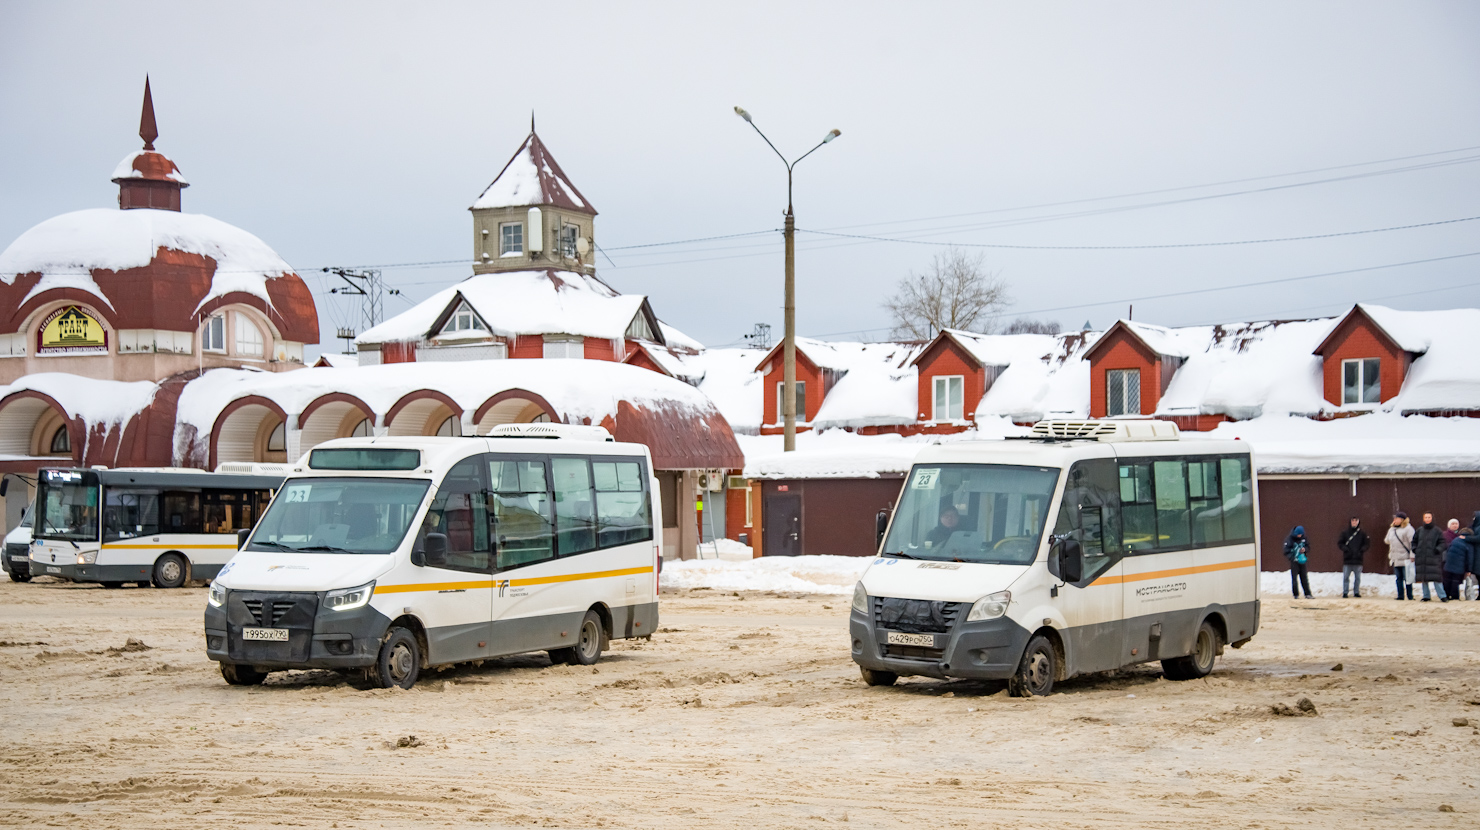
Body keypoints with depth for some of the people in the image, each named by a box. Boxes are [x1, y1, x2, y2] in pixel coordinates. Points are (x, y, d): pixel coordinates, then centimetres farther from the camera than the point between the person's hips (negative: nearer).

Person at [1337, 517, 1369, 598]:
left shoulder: (1362, 533, 7)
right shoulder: (1345, 533, 7)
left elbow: (1367, 544, 7)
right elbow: (1339, 543, 6)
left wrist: (1361, 550, -9)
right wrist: (1345, 549, -10)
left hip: (1358, 559, 0)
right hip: (1347, 559, 0)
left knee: (1357, 577, 4)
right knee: (1345, 577, -1)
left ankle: (1356, 592, 11)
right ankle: (1345, 593, 2)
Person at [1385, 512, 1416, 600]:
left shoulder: (1408, 529, -7)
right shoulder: (1392, 529, 15)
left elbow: (1412, 543, -12)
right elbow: (1387, 540, 27)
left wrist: (1412, 556, -15)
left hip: (1405, 559, -7)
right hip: (1395, 559, 7)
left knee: (1407, 578, -4)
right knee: (1399, 578, 9)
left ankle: (1410, 596, 1)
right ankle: (1400, 595, 13)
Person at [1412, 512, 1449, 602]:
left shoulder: (1437, 531, 0)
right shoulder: (1420, 530, 11)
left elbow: (1443, 543, 0)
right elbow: (1414, 541, 22)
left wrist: (1438, 550, -15)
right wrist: (1414, 549, 7)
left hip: (1433, 557, -4)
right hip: (1421, 558, 4)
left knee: (1435, 577, -11)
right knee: (1423, 577, 5)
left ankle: (1442, 596, -9)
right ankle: (1426, 596, 13)